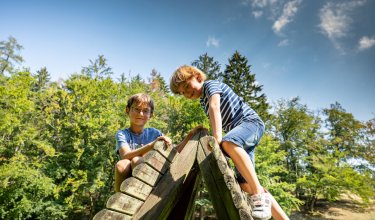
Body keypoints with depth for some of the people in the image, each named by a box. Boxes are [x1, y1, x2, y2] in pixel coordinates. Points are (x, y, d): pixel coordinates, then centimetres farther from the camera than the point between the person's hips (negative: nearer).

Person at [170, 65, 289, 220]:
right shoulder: (203, 102, 22)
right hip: (240, 130, 9)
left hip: (251, 121, -9)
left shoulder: (211, 84, -4)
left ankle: (260, 195, -36)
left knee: (228, 142, -41)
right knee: (245, 183, -4)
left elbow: (215, 106, -23)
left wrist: (217, 138, -36)